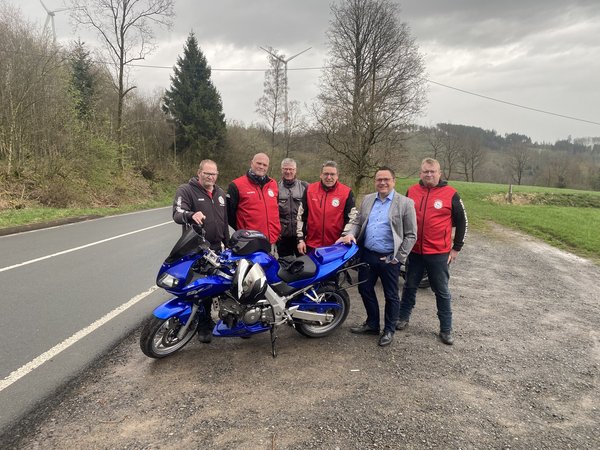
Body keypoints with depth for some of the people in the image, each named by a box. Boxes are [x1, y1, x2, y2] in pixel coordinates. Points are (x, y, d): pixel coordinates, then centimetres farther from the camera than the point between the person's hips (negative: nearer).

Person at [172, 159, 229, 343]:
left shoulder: (220, 193, 13)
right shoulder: (186, 190, -8)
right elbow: (177, 213, -25)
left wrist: (228, 244, 19)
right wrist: (191, 215, -47)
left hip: (217, 248, 6)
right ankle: (204, 325, 17)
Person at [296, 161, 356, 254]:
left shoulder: (347, 192, -4)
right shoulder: (310, 189, 3)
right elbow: (301, 216, 7)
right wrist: (300, 239, 4)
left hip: (336, 246, -2)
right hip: (311, 245, 2)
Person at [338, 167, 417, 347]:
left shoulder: (405, 203, -7)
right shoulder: (367, 200, 9)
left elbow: (411, 235, -7)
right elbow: (357, 220, 13)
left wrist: (398, 258, -11)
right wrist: (350, 233, -9)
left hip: (389, 258, -5)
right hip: (367, 255, 5)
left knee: (391, 295, 9)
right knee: (365, 289, 16)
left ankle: (389, 330, 28)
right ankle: (372, 323, 35)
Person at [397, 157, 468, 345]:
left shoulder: (450, 194, -7)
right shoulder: (412, 191, 3)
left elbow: (462, 222, 0)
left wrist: (456, 248, -1)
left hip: (439, 253, -3)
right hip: (413, 251, 3)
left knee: (442, 292, 9)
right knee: (409, 287, 17)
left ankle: (446, 329, 20)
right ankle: (403, 318, 33)